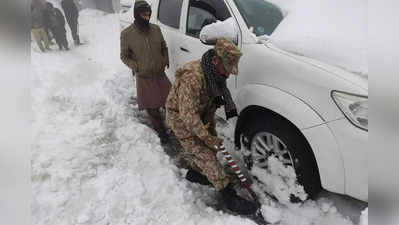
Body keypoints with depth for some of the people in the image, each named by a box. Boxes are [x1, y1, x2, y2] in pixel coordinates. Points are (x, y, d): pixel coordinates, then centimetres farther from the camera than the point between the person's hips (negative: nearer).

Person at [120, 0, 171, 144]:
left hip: (161, 75, 3)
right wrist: (137, 67, -13)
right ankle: (162, 133, 27)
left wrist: (166, 61, 3)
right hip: (144, 79, -2)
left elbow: (164, 47, 16)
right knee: (152, 109, 7)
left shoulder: (156, 29, 2)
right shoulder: (127, 34, -9)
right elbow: (124, 56, 0)